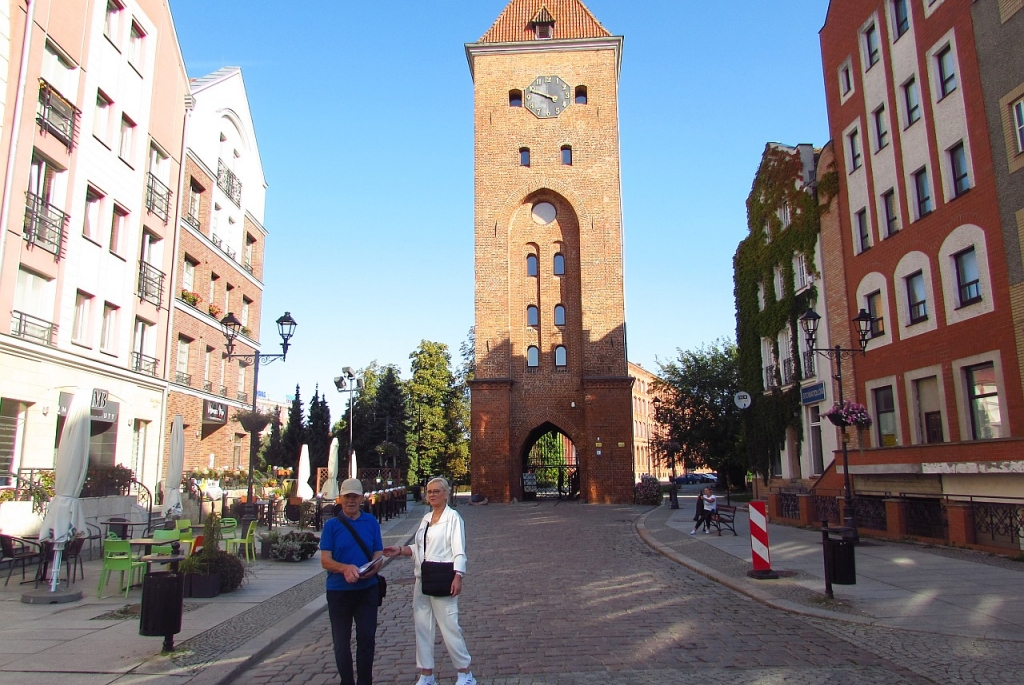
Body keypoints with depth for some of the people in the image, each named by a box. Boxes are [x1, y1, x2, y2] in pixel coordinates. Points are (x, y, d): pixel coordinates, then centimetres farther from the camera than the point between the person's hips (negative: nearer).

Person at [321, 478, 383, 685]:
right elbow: (325, 560, -7)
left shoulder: (371, 522, 3)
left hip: (367, 589, 1)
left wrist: (370, 571, -20)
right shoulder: (331, 525, -1)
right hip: (338, 591, 0)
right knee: (341, 642, 9)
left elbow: (378, 554, 3)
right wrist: (345, 568, -27)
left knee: (367, 639, 5)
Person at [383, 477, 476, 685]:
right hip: (422, 582, 7)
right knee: (422, 626, 10)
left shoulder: (453, 517, -7)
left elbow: (459, 551, -13)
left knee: (449, 626, -4)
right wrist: (400, 551, 3)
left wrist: (457, 577, -21)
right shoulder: (426, 519, 15)